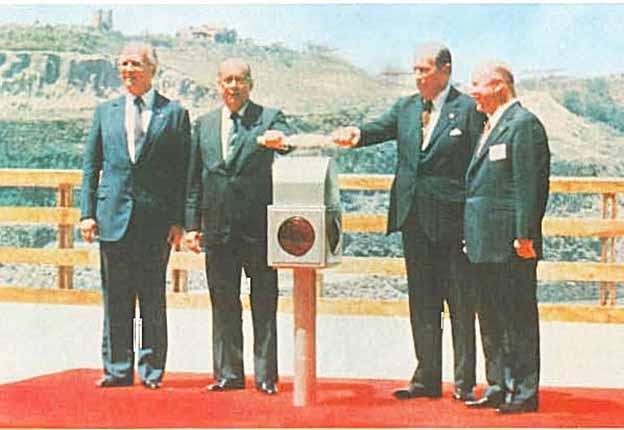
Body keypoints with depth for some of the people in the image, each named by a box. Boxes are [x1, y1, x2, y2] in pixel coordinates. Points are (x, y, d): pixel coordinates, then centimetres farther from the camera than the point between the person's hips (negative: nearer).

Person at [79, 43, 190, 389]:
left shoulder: (175, 113, 4)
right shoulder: (105, 112, 12)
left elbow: (184, 172, 2)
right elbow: (91, 166, 13)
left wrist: (179, 221, -5)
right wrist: (88, 213, 4)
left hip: (155, 219, -2)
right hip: (113, 217, 2)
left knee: (153, 299, 2)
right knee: (115, 299, 5)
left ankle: (151, 369, 12)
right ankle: (118, 369, 13)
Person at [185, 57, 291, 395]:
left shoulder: (270, 118, 2)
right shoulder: (204, 124, 13)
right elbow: (194, 180, 14)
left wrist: (277, 141, -41)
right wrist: (192, 224, 8)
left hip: (259, 227, -3)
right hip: (218, 228, 4)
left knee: (264, 305, 1)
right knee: (223, 306, 8)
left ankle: (265, 376, 6)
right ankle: (228, 374, 16)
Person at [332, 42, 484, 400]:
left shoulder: (469, 109, -4)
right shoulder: (406, 108, 13)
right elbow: (380, 129, -2)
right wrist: (356, 135, -25)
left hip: (452, 220, -5)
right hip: (415, 220, 6)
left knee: (460, 303, 2)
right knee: (422, 303, 11)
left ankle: (465, 382, 9)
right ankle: (427, 378, 20)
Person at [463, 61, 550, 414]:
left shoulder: (523, 124, -10)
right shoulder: (492, 126, 20)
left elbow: (528, 185, -16)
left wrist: (524, 236, -20)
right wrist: (473, 238, 18)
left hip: (510, 243, -10)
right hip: (487, 243, 10)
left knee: (518, 317, -4)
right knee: (491, 318, 14)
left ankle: (524, 393, 2)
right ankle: (499, 388, 22)